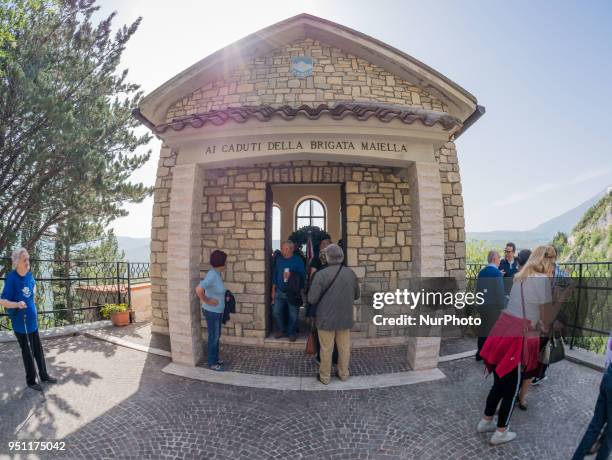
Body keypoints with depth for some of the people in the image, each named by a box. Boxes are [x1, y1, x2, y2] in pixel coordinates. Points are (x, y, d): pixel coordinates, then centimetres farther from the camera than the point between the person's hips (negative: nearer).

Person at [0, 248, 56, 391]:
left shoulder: (29, 275, -1)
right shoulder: (12, 278, -20)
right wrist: (17, 304, -35)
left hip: (32, 320, 6)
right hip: (20, 322, -6)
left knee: (38, 349, 16)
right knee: (27, 352, 6)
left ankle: (44, 375, 30)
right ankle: (31, 380, 22)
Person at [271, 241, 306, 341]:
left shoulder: (298, 260, -8)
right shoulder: (279, 260, 5)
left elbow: (303, 276, -9)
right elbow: (275, 275, 11)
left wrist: (291, 276, -25)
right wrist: (273, 291, 11)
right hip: (280, 292, 4)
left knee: (293, 315, 3)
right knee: (276, 312, 7)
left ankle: (292, 332, 25)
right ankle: (282, 329, 28)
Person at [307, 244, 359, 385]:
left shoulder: (321, 274, -19)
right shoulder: (351, 273, -6)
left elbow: (312, 299, -16)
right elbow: (356, 295, 6)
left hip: (326, 318, -3)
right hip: (345, 318, 4)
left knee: (326, 349, 11)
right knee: (344, 347, 18)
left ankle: (325, 376, 25)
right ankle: (343, 374, 32)